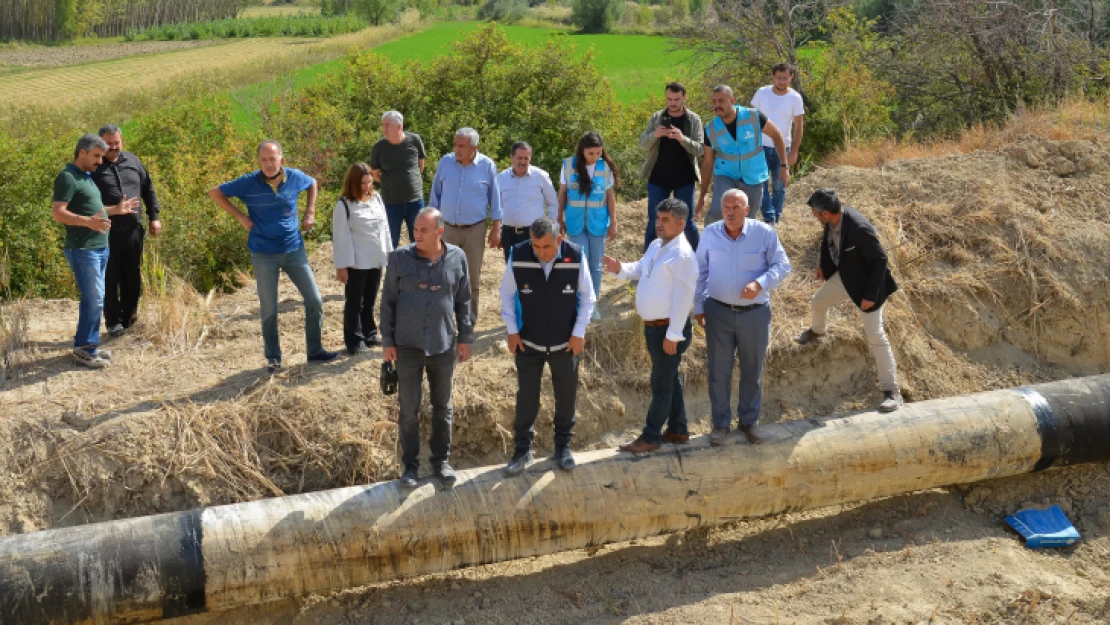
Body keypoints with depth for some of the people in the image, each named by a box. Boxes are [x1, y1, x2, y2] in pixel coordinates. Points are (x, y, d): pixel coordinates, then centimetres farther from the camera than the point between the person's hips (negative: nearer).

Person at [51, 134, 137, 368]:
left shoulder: (86, 177, 16)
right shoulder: (68, 177, -14)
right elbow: (57, 213, -21)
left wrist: (116, 210, 18)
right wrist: (88, 222, -33)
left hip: (99, 248, 10)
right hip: (83, 250, -10)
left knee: (95, 299, 13)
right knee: (93, 299, -8)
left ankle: (89, 345, 21)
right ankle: (84, 350, 1)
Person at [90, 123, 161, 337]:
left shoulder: (133, 161, 8)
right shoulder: (94, 166, -6)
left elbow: (148, 189, 16)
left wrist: (153, 217, 11)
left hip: (133, 230, 4)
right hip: (106, 232, -4)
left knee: (132, 276, 12)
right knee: (110, 278, 2)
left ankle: (129, 318, 25)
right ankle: (113, 322, 11)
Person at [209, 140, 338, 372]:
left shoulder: (295, 177, -6)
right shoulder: (249, 183, -13)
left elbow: (312, 184, 17)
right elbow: (215, 193, -2)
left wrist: (310, 213, 6)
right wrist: (240, 216, -9)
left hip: (294, 249, 3)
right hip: (264, 254, -3)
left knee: (314, 300, 3)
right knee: (268, 310, 4)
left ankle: (315, 350, 19)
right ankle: (273, 358, 20)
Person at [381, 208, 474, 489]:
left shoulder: (457, 258, -3)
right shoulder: (400, 258, -6)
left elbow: (463, 301, 6)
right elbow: (388, 301, 0)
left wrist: (465, 338, 5)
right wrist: (387, 341, -2)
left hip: (444, 345, 1)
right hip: (408, 346, -1)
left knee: (442, 407, 12)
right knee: (408, 409, 4)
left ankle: (441, 460, 26)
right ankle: (410, 464, 17)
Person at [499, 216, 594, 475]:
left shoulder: (575, 257, -18)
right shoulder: (518, 256, -18)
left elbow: (587, 296, -4)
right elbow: (507, 294, -3)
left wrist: (579, 332, -6)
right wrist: (512, 330, -3)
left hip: (565, 343, 1)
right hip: (528, 342, 0)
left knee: (566, 397, 13)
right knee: (526, 397, 8)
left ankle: (563, 447, 31)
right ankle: (522, 449, 24)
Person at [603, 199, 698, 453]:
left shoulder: (682, 255, -22)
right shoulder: (655, 245, 8)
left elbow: (683, 298, -24)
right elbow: (640, 269, 22)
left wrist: (673, 335, -23)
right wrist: (620, 268, 0)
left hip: (669, 328, -9)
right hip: (652, 325, 9)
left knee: (661, 384, 3)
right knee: (670, 379, 19)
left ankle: (650, 437, 13)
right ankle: (678, 430, 31)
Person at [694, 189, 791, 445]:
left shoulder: (764, 233, -9)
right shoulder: (710, 233, -3)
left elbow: (783, 266, -4)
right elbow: (700, 273, 6)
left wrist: (760, 283, -22)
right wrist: (698, 307, 6)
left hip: (755, 312, 0)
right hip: (718, 312, 1)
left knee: (753, 371, 12)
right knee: (719, 371, 6)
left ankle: (749, 420, 29)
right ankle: (721, 423, 20)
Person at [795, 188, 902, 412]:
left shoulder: (860, 228, -37)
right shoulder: (833, 219, -15)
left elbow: (880, 261, -28)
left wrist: (870, 295, -25)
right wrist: (822, 265, 19)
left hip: (865, 283, -8)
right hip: (843, 275, 8)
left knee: (875, 335, -7)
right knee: (818, 302, 25)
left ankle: (892, 391, -1)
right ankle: (817, 332, 62)